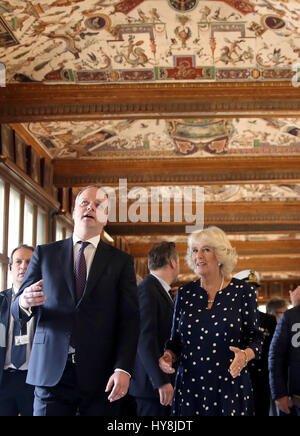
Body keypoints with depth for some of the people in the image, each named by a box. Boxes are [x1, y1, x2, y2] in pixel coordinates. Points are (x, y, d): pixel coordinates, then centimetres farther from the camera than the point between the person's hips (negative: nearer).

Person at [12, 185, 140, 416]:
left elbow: (130, 320, 2)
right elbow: (18, 310, 9)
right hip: (51, 372, 1)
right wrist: (24, 302, -15)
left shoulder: (121, 261, 8)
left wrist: (123, 369, -11)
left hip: (101, 377, 0)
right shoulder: (45, 254, 11)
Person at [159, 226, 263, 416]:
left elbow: (255, 338, 2)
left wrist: (245, 355, -18)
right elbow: (176, 339, 13)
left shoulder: (244, 292, -1)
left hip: (230, 388, -2)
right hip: (190, 387, 2)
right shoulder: (185, 293, 7)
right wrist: (169, 356, -7)